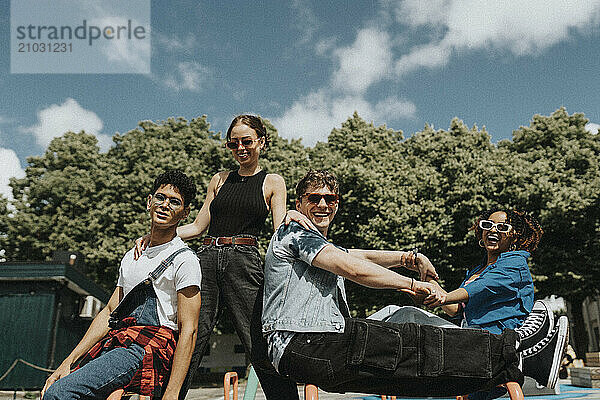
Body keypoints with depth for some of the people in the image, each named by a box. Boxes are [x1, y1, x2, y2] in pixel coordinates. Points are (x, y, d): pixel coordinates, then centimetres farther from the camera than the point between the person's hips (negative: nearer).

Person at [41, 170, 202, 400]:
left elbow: (188, 330, -9)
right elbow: (110, 312, 19)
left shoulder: (184, 260, -4)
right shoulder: (131, 257, 21)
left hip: (148, 350, -7)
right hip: (115, 344, 7)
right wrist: (68, 362, 10)